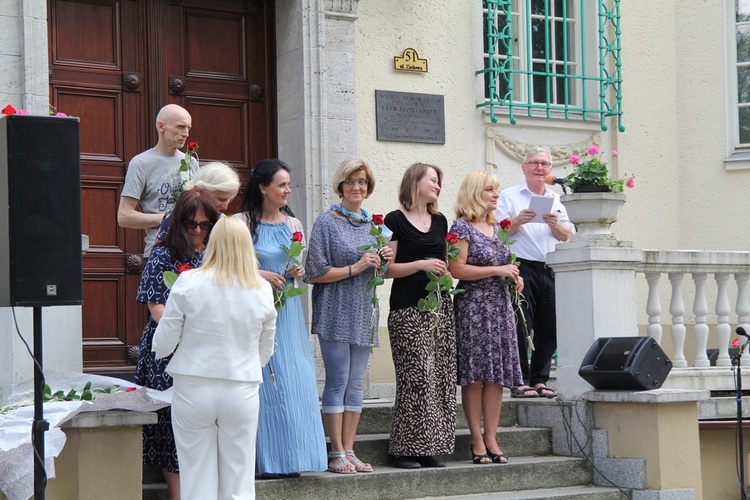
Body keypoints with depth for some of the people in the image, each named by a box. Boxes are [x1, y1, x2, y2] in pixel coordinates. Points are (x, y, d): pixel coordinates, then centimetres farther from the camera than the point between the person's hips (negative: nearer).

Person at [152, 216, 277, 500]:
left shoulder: (188, 283, -9)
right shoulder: (262, 291, -2)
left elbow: (163, 344, -5)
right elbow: (265, 352, 8)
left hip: (193, 389, -1)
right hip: (242, 391, 1)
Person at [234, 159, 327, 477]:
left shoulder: (292, 224, 13)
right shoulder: (243, 222, -3)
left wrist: (298, 272, 0)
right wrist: (259, 275, -17)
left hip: (288, 309, 5)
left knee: (293, 379, 2)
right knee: (262, 379, -7)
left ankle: (289, 459, 8)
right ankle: (264, 459, -2)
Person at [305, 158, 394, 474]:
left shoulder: (373, 223, 13)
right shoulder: (327, 222, -5)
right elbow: (316, 273, -10)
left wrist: (385, 259, 1)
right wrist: (354, 268, -15)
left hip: (364, 313, 6)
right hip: (336, 312, -6)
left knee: (356, 384, 6)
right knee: (337, 382, -5)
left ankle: (349, 451, 10)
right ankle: (337, 454, 0)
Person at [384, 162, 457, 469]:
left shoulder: (440, 221, 18)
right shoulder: (396, 221, -2)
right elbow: (387, 268, -7)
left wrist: (448, 269, 8)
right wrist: (421, 264, -15)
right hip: (408, 309, -7)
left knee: (441, 377, 1)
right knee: (415, 377, -11)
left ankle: (430, 447, 6)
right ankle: (406, 450, -5)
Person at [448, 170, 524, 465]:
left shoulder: (496, 227, 17)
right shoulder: (461, 227, -6)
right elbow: (457, 269, -14)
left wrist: (513, 276, 7)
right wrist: (496, 271, -14)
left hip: (500, 305, 7)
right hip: (473, 305, -7)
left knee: (497, 374, 3)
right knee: (474, 376, -5)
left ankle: (491, 438, 6)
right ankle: (477, 441, -1)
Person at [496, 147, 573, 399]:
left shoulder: (556, 199, 20)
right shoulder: (509, 196, 7)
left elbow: (566, 236, 11)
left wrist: (555, 224, -8)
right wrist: (517, 221, -17)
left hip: (550, 270, 5)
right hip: (521, 267, -4)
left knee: (549, 328, 2)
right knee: (520, 328, -7)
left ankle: (540, 380, 10)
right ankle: (520, 382, -5)